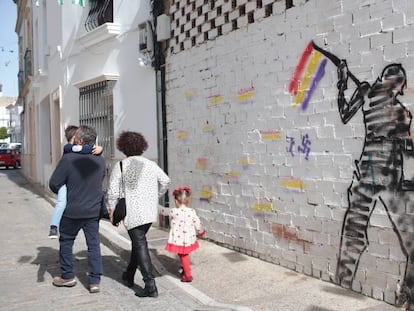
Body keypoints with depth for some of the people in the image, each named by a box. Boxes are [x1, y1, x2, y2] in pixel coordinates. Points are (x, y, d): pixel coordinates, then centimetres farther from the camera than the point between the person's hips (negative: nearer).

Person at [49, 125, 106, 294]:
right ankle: (95, 281, 11)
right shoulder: (100, 160, -3)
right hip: (94, 210, 3)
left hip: (72, 211, -3)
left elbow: (54, 184, -12)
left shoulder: (68, 158, -18)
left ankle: (67, 276, 29)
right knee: (94, 244, 9)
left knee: (66, 242, 18)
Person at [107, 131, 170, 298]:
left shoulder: (120, 166, -4)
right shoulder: (151, 164, 9)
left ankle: (150, 285, -10)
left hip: (133, 212, -5)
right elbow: (165, 181, 11)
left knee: (140, 244, -4)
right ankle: (129, 276, 36)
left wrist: (112, 209, 4)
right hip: (150, 211, 5)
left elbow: (113, 190, -7)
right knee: (138, 241, 21)